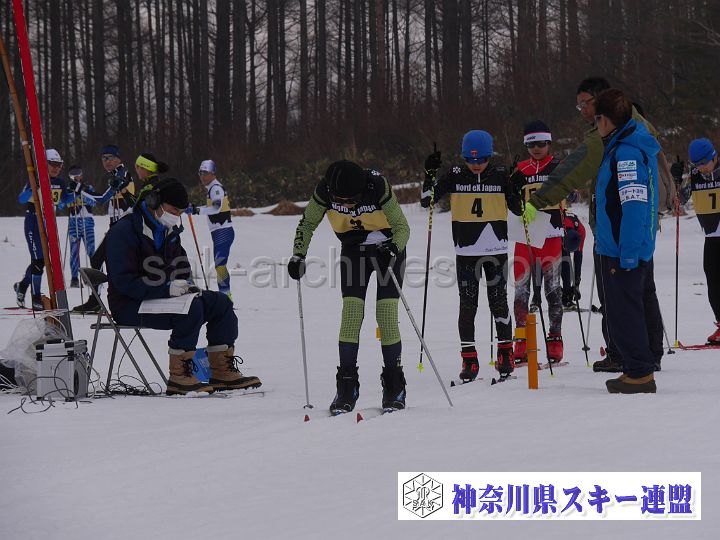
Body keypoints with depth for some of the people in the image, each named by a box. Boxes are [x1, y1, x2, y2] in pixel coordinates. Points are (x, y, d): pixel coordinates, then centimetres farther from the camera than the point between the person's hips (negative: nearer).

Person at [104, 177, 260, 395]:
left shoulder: (169, 231, 14)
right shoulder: (124, 231, -15)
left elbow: (181, 267, 25)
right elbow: (124, 281, -22)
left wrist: (184, 285, 0)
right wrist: (166, 288, -28)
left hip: (161, 297, 9)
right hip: (130, 305, -9)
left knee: (220, 303, 0)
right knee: (191, 307, -31)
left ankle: (223, 372, 0)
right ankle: (179, 378, -29)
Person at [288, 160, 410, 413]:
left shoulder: (378, 188, -29)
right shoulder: (324, 191, -21)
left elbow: (402, 227, -19)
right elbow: (307, 223, -3)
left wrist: (393, 248, -38)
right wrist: (298, 255, -15)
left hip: (388, 247, -2)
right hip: (353, 250, 2)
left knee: (386, 316, -11)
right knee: (351, 313, -12)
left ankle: (394, 386, -1)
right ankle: (347, 387, -8)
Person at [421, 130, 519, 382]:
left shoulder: (501, 175, 1)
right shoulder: (455, 176, 0)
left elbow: (519, 208, 8)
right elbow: (426, 201, 2)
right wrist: (430, 174, -12)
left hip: (496, 250, 0)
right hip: (466, 251, 1)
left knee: (498, 302, 1)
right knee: (467, 305, 0)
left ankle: (506, 355, 12)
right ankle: (469, 360, 4)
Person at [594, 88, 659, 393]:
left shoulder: (626, 154, -19)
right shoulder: (636, 146, 13)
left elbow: (634, 206, -25)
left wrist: (628, 253, -25)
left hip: (623, 251, -10)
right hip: (633, 249, 10)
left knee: (625, 312, -4)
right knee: (628, 310, 16)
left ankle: (639, 374, 0)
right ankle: (639, 371, 22)